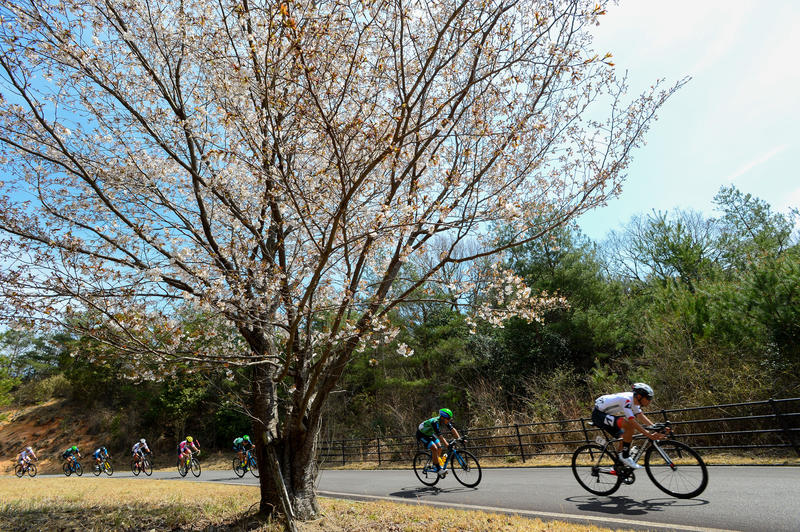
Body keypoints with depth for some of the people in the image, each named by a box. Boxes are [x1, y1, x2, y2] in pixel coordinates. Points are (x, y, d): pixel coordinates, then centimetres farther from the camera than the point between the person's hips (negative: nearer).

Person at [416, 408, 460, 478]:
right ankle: (439, 469, -10)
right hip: (421, 435, -8)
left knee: (439, 447, -3)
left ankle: (435, 464, 14)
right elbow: (440, 436, -42)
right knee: (434, 448, -20)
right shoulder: (435, 422, -36)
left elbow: (453, 429, -11)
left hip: (429, 434, 8)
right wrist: (447, 444, -50)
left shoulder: (445, 421, -14)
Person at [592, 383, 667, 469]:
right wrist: (649, 434, -31)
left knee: (627, 436, 10)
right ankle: (625, 457, -12)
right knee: (629, 425, -25)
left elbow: (641, 416, 4)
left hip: (607, 415, 10)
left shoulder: (634, 400, 3)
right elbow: (632, 421, -30)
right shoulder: (626, 399, -26)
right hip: (599, 414, -10)